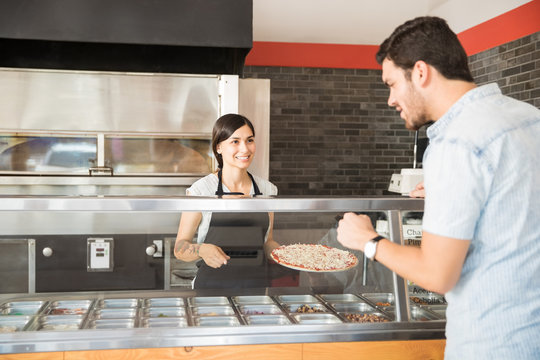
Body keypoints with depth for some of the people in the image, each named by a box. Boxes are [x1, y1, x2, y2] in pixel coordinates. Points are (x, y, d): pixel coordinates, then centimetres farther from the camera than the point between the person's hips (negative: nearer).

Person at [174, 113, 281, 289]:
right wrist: (202, 250, -21)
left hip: (257, 285, 3)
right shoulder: (201, 190, -4)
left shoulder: (267, 189, 9)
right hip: (212, 286, -3)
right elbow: (180, 248, -1)